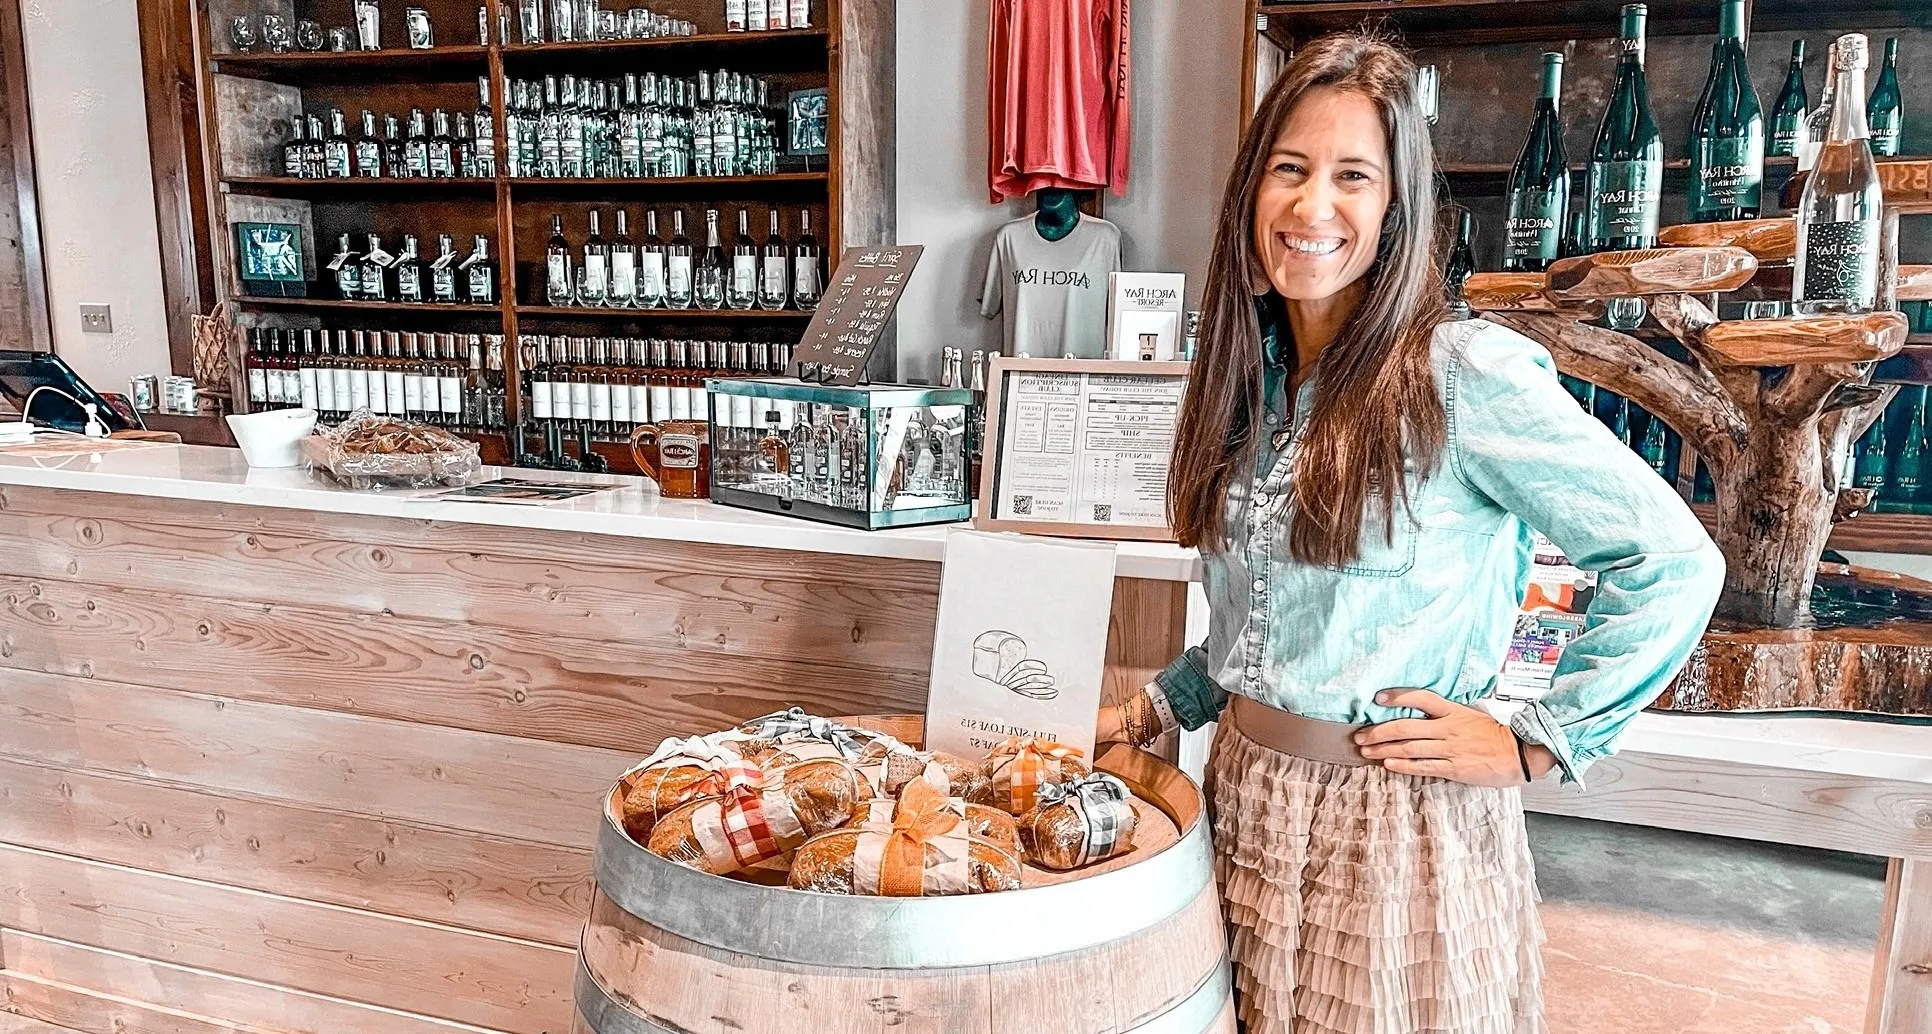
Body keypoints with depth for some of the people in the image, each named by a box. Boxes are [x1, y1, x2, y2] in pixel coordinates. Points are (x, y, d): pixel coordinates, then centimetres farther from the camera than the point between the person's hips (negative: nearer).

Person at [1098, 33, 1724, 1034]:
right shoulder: (1250, 378, 4)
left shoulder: (1465, 375, -16)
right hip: (1245, 797, 6)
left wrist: (1537, 740, -12)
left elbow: (1676, 563, -14)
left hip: (1397, 826, -6)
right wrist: (1154, 707, 9)